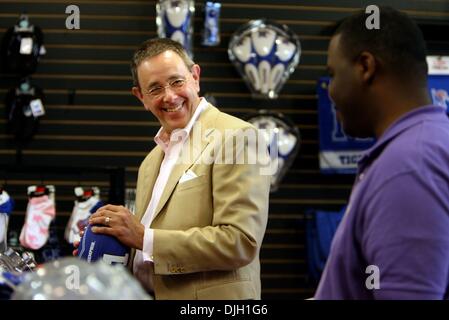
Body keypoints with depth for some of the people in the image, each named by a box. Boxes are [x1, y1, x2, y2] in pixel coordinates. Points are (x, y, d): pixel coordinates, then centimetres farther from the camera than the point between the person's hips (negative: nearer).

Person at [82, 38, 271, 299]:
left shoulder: (236, 138, -12)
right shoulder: (153, 160, 13)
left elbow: (241, 241, -20)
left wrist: (144, 238, -18)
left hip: (209, 296, -7)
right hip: (144, 293, 7)